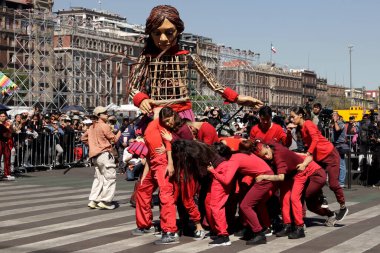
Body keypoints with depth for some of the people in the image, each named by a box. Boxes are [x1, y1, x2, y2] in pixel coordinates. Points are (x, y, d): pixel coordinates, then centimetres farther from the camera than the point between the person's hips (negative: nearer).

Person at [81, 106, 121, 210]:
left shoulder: (91, 127, 14)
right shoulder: (104, 126, -11)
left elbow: (83, 138, 23)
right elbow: (114, 139, -7)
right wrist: (120, 131, 6)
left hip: (95, 156, 9)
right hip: (104, 154, -9)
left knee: (99, 178, 15)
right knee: (110, 177, -3)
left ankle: (93, 200, 9)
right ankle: (105, 201, -7)